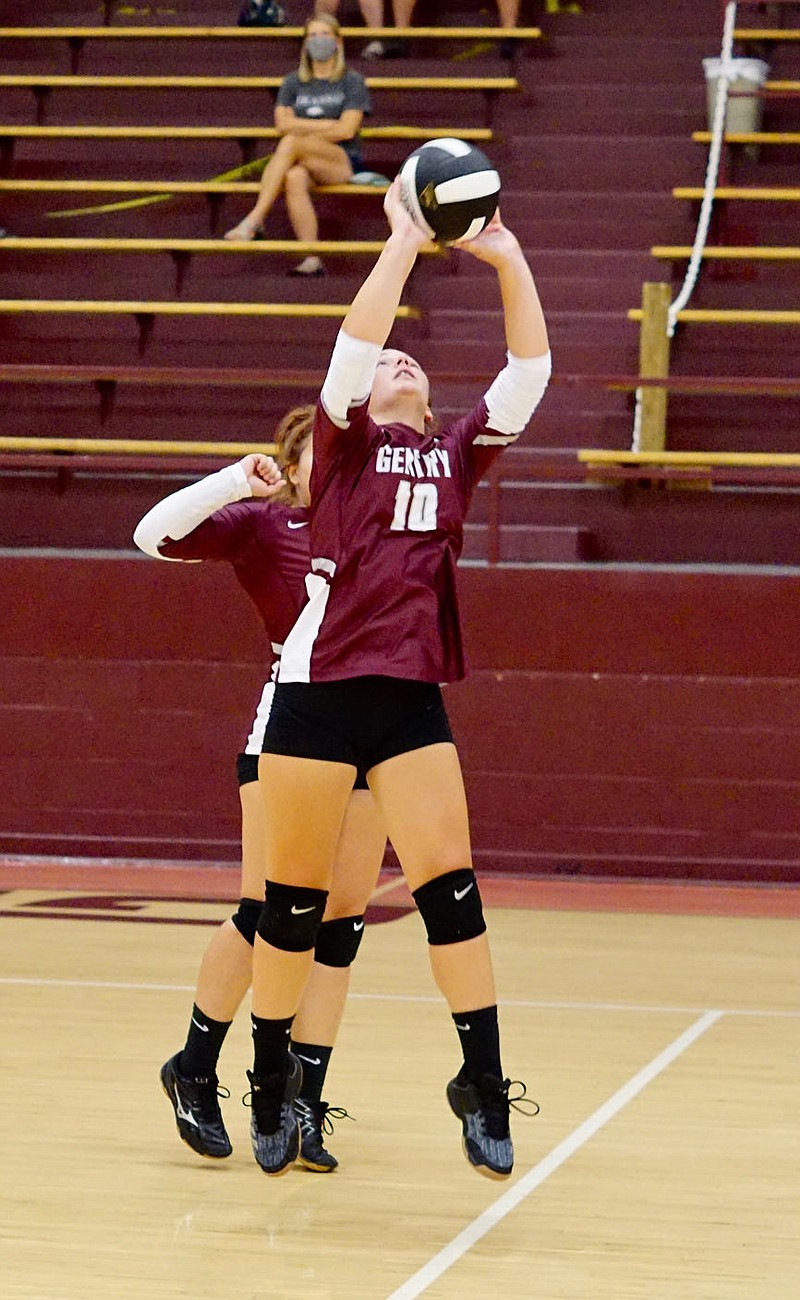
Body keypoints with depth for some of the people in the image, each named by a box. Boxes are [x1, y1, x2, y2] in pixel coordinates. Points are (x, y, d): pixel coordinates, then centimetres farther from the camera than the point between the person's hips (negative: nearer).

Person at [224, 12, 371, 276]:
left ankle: (254, 220, -44)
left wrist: (302, 129, -3)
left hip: (343, 162, -3)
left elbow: (347, 130, -3)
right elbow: (283, 123, 4)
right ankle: (312, 260, -44)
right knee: (294, 178, -37)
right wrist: (326, 124, -2)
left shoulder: (352, 82, 10)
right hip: (306, 165, 3)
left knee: (290, 143, -33)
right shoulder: (293, 82, 20)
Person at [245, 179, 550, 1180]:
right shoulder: (344, 445, 4)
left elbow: (530, 368, 6)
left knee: (447, 881, -6)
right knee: (295, 897, 3)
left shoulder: (454, 457, 13)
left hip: (411, 699, 3)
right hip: (318, 691, -3)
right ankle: (272, 1082, 17)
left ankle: (483, 1082, -1)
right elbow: (352, 344, -13)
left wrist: (507, 258, -1)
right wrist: (404, 241, -14)